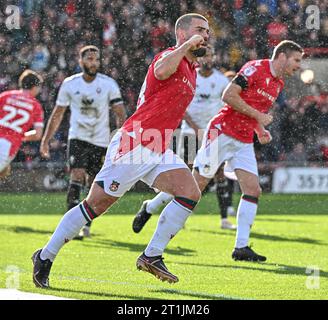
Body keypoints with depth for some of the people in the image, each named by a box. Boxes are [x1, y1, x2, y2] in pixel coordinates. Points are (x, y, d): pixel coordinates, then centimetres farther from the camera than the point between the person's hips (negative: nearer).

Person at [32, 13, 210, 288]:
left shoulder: (191, 71, 19)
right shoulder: (170, 56, -9)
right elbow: (161, 71, -36)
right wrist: (187, 45, -27)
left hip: (158, 151, 9)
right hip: (134, 144, -9)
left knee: (190, 193, -11)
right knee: (96, 204, -5)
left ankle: (151, 256, -5)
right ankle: (45, 257, 8)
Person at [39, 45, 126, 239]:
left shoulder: (109, 84, -3)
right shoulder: (69, 84, 0)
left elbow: (121, 114, -2)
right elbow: (57, 115, 10)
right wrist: (46, 140, 7)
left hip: (101, 142, 1)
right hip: (78, 139, -1)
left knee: (95, 186, 5)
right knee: (77, 177, -18)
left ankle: (86, 225, 21)